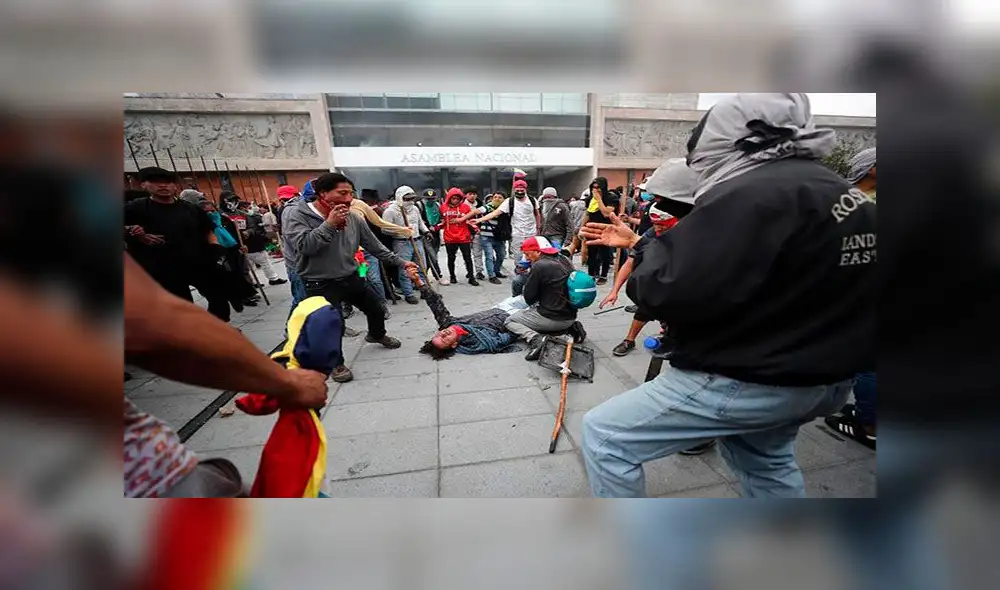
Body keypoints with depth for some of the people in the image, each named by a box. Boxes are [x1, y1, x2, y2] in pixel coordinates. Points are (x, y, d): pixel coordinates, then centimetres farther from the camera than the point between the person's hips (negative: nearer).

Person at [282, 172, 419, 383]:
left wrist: (401, 262, 4)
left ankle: (376, 335, 51)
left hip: (351, 278, 5)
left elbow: (375, 246, 4)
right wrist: (330, 223, -27)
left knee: (376, 310, 17)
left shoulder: (354, 219, -3)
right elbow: (304, 246, -26)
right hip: (320, 284, -5)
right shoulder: (296, 214, -13)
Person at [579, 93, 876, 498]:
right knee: (765, 459, 36)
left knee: (604, 436, -1)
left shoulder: (751, 194, -23)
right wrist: (639, 244, 15)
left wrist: (651, 249, -7)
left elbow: (670, 292, -30)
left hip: (751, 380, -10)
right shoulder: (833, 188, 10)